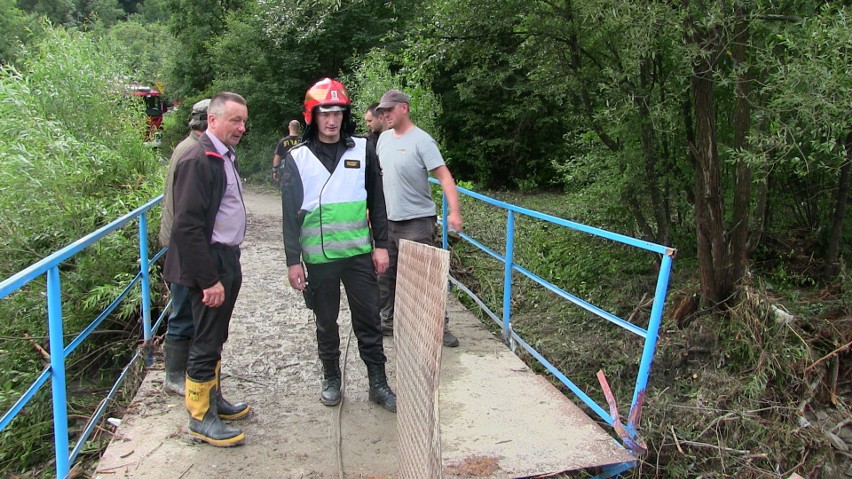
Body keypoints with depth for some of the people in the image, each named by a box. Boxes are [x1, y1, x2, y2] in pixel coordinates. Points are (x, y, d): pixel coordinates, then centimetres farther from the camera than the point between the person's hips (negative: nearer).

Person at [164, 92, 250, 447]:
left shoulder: (223, 157, 12)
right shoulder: (198, 160, -18)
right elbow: (187, 226, -23)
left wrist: (229, 269, 17)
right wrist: (209, 280, -22)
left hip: (226, 261, 10)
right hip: (209, 265, -10)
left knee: (215, 338, 20)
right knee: (206, 342, 1)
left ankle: (213, 399, 35)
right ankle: (200, 417, 15)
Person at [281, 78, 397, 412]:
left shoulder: (362, 151, 3)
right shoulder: (297, 158, -1)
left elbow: (377, 202, 7)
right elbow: (290, 212, -1)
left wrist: (381, 245, 3)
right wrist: (293, 260, -4)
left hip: (359, 253, 1)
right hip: (318, 257, -1)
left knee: (369, 321, 7)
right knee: (326, 322, 13)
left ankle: (378, 383, 19)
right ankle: (331, 378, 30)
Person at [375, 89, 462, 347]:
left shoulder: (421, 140, -14)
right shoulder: (384, 138, 8)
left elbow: (444, 176, -21)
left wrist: (455, 212, -33)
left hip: (416, 222, -7)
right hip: (386, 220, 7)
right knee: (384, 275, 15)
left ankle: (440, 327, 11)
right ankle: (388, 322, 31)